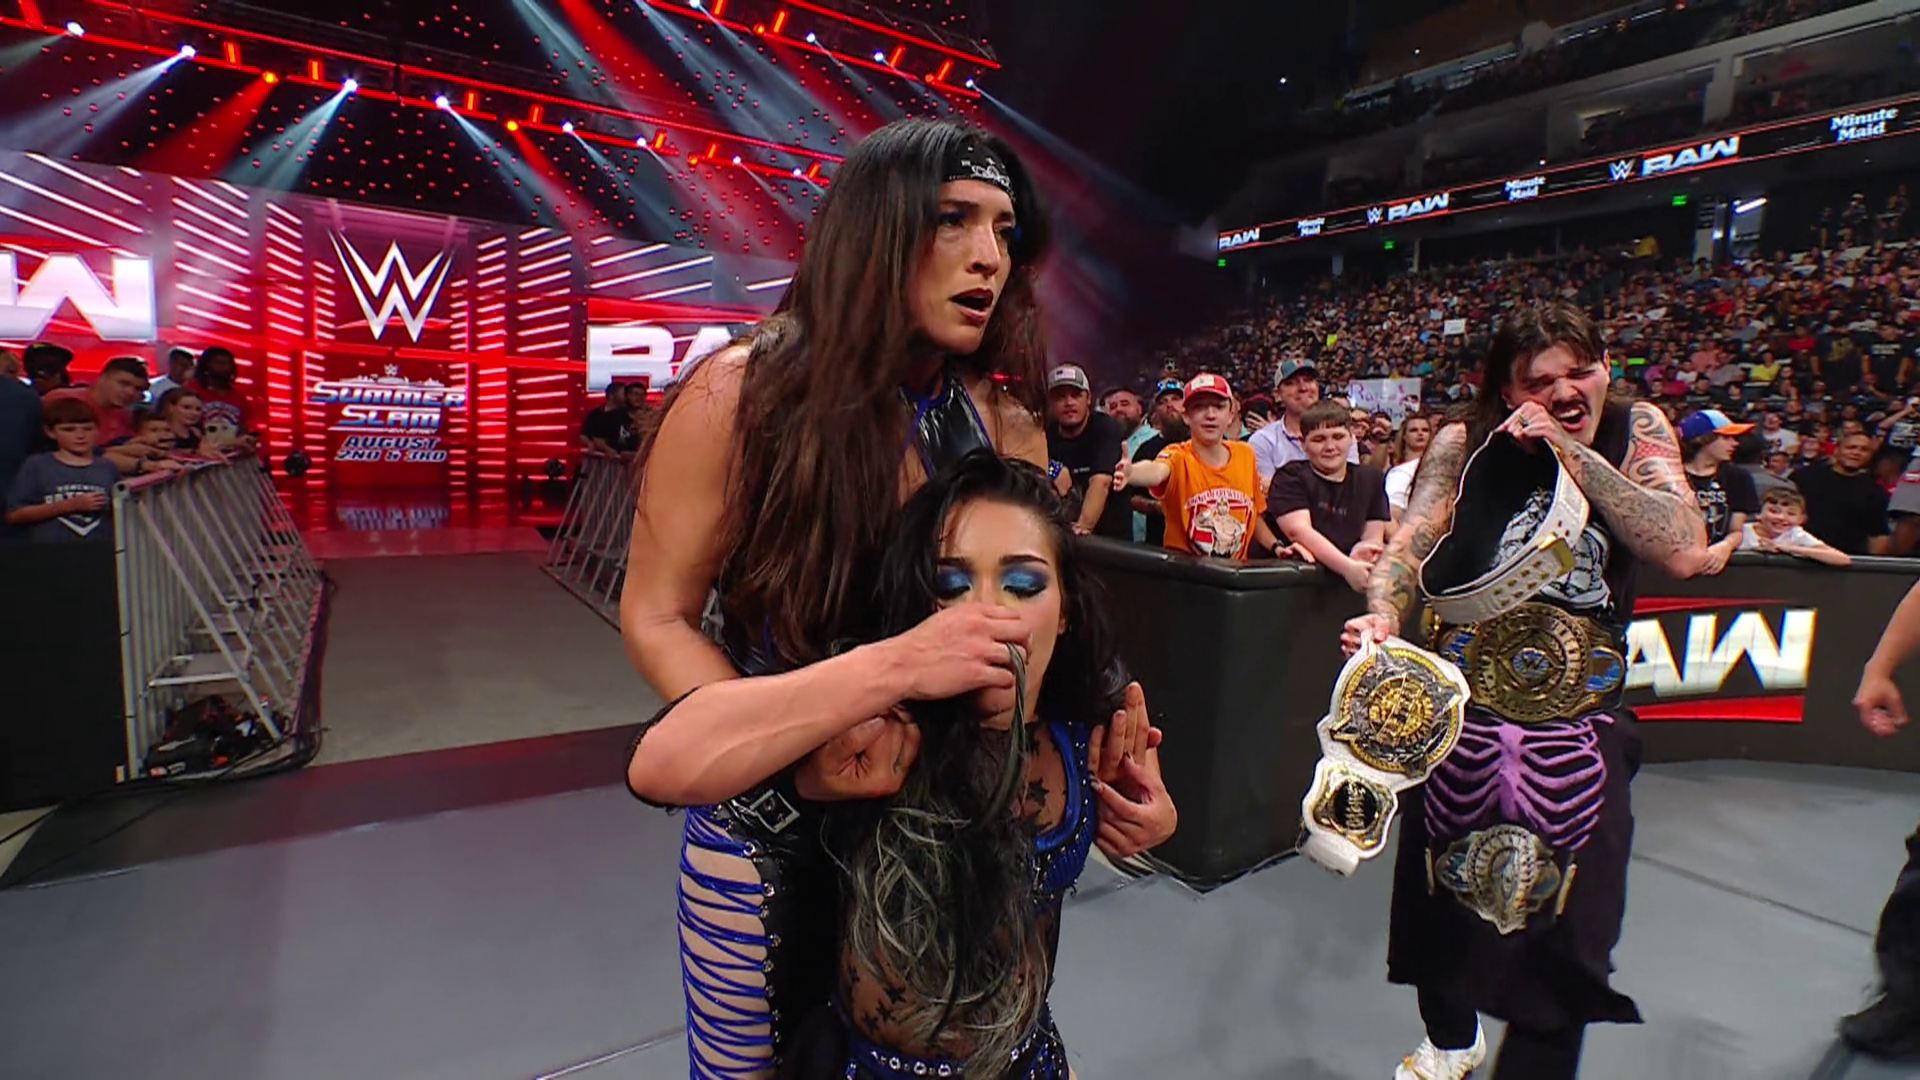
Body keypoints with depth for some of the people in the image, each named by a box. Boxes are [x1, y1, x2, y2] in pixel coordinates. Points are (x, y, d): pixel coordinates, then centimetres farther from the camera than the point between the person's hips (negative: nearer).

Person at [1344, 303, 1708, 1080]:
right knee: (1439, 895, 16)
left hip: (1579, 724, 0)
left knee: (1564, 927, 3)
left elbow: (1684, 552, -13)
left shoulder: (1637, 432, 0)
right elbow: (1411, 547, -12)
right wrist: (1383, 614, -32)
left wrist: (1573, 450, -17)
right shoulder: (1467, 446, -2)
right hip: (1458, 710, 1)